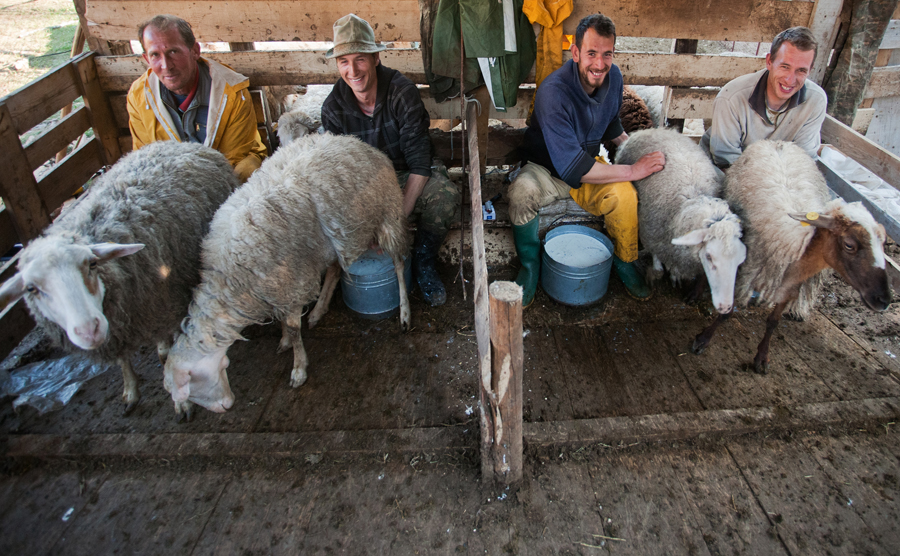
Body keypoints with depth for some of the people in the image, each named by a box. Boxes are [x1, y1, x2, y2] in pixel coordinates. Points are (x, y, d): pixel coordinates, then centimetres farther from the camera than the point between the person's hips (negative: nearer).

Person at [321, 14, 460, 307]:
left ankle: (423, 260, -9)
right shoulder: (333, 107, -11)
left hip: (406, 176, -1)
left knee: (446, 195, -33)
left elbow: (419, 164, -22)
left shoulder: (403, 92, -19)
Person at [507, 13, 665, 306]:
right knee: (522, 193, -39)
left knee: (624, 194, -27)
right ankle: (530, 266, -14)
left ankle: (625, 262, 1)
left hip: (589, 163, 5)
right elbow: (571, 167, -33)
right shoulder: (553, 92, -29)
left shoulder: (613, 77, -5)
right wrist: (633, 170, -29)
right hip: (546, 169, -5)